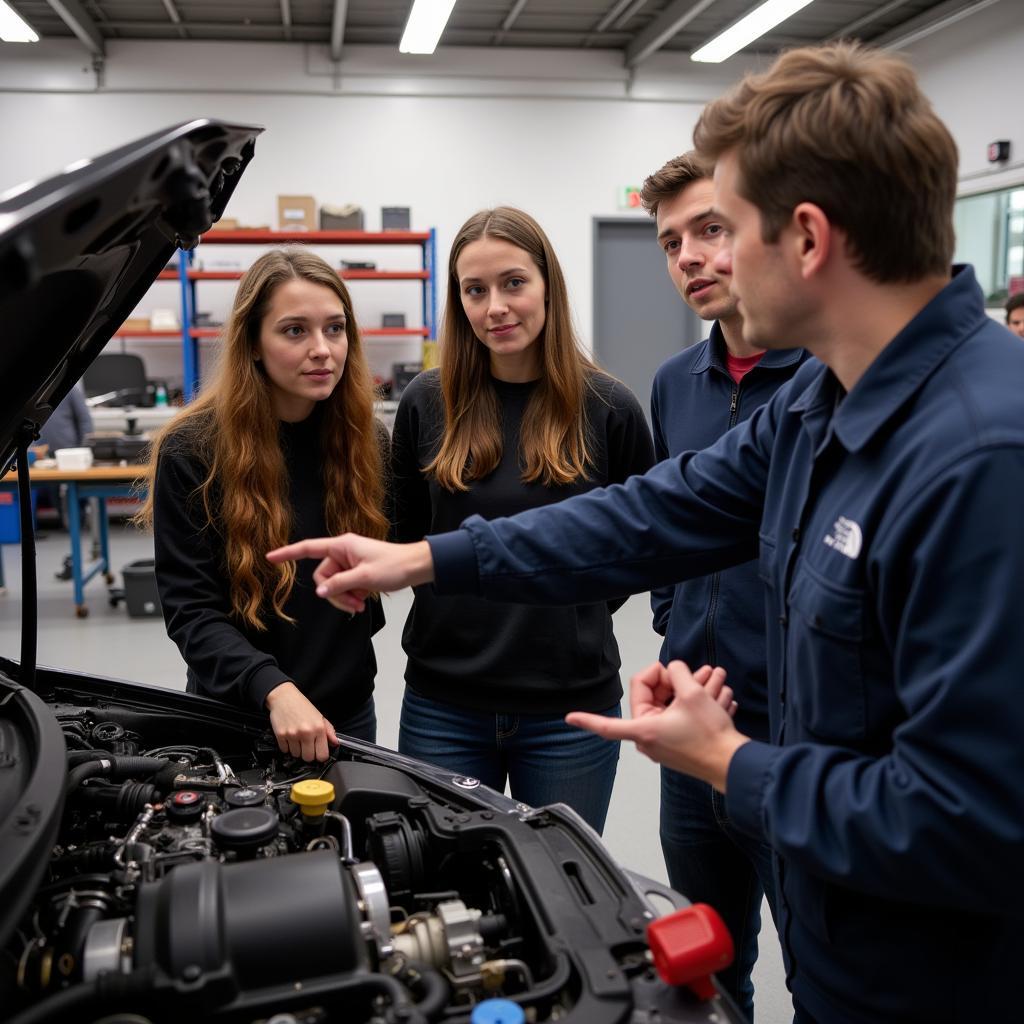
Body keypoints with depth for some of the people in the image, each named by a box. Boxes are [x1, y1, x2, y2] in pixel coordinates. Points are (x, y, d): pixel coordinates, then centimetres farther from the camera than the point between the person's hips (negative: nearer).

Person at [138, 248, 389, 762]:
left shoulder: (366, 440, -3)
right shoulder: (191, 452, -15)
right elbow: (190, 611, -18)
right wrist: (275, 690, -31)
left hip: (348, 707, 4)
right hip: (235, 712, -3)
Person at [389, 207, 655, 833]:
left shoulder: (609, 408, -5)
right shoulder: (427, 403, -1)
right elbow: (405, 534, 10)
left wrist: (571, 609, 1)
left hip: (571, 706, -1)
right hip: (443, 703, 1)